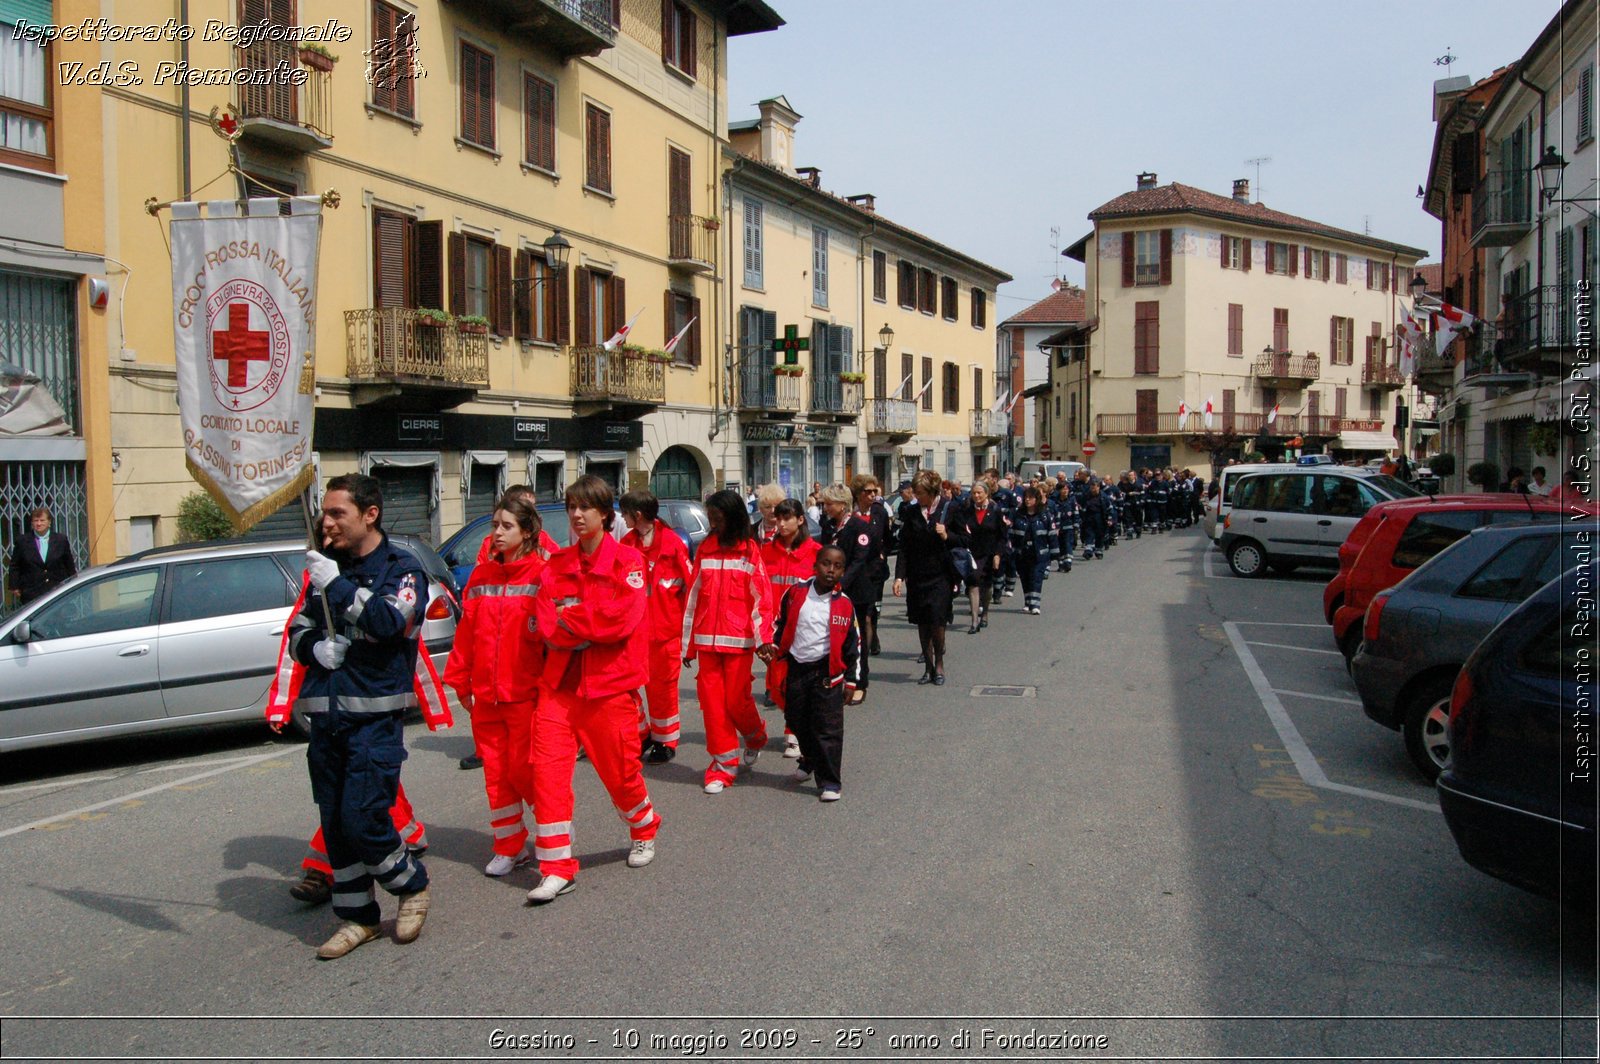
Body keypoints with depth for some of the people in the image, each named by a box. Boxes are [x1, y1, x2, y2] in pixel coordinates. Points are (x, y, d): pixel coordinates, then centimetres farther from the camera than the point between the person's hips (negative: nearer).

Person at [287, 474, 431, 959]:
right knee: (335, 824, 9)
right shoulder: (326, 569, 15)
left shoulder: (401, 568, -4)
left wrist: (338, 585, -22)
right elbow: (297, 633, 18)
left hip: (376, 715, -6)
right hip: (326, 714, 6)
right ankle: (357, 916, 23)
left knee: (362, 818, -11)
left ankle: (412, 885, 14)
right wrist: (316, 648, -4)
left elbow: (393, 621, -22)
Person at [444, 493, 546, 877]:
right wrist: (460, 680, 10)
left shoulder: (542, 574, -7)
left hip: (526, 692, -5)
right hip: (485, 694, 5)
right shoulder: (481, 575, 9)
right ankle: (510, 847, 24)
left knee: (524, 767, -1)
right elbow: (466, 630, 11)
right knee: (495, 771, 11)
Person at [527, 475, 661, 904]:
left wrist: (568, 621, -9)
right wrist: (592, 626, -15)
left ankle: (645, 830, 39)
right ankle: (557, 868, 4)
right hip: (559, 681, 4)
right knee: (547, 768, -6)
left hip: (610, 683, -4)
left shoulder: (627, 560, -5)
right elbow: (547, 625, 1)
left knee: (620, 769, 8)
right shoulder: (557, 564, 10)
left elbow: (623, 618, -18)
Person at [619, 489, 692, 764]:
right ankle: (642, 734, 22)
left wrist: (686, 618, -5)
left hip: (666, 626, -4)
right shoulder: (626, 544, 3)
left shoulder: (672, 542, -9)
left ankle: (666, 742, 23)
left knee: (662, 685, 7)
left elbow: (690, 582, -6)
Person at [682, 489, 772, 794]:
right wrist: (688, 643, 10)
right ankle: (724, 763, 14)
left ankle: (756, 738, 30)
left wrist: (763, 639, -13)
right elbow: (694, 597, 10)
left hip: (738, 640, -3)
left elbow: (761, 597, -4)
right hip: (707, 640, 4)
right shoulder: (705, 549, 9)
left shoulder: (749, 551, -1)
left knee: (737, 698, -1)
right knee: (711, 699, 2)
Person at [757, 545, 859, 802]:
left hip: (827, 672, -3)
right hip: (795, 667, 3)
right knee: (797, 721, 15)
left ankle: (829, 781, 4)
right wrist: (770, 648, 1)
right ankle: (810, 760, 41)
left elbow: (853, 645, 4)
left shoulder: (844, 604, -2)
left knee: (827, 727, -4)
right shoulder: (796, 593, 0)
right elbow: (780, 624, 13)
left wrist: (851, 681, 4)